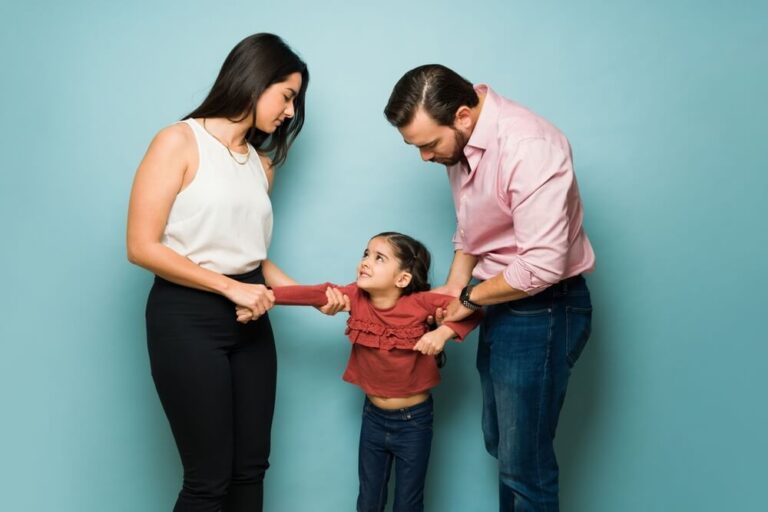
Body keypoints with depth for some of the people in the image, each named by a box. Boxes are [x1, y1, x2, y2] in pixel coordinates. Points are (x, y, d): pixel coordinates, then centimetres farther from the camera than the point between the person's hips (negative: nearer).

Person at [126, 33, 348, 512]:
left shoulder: (262, 164, 11)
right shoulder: (179, 141, -7)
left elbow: (252, 256, 13)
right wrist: (230, 287, -14)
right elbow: (142, 247, -12)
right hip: (187, 316, -6)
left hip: (249, 319, 6)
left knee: (252, 468, 10)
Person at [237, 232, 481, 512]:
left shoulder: (419, 302, -18)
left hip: (413, 420, -3)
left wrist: (443, 331, -33)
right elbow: (312, 294, -19)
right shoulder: (356, 297, -9)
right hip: (373, 417, 3)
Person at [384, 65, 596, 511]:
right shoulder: (462, 142, 1)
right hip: (502, 303, 9)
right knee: (500, 443, 21)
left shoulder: (528, 146, -27)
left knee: (524, 461, 1)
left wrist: (470, 298, -15)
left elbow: (542, 265, -30)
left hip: (543, 310, -9)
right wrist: (452, 289, 2)